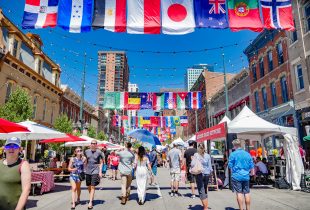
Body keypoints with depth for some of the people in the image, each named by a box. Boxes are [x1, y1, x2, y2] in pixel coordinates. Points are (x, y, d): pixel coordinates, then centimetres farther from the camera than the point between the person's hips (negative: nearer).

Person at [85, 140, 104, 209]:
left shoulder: (99, 152, -5)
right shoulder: (87, 151, 4)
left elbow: (101, 163, -1)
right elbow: (86, 161, 14)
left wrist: (100, 171, -8)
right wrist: (85, 169, 11)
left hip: (95, 171, -4)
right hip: (88, 171, 4)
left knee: (92, 187, -6)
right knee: (89, 186, 13)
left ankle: (90, 202, 0)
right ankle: (92, 198, 35)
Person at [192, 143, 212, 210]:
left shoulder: (196, 155, -7)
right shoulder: (208, 156, 0)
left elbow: (192, 164, -14)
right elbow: (210, 165, 5)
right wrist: (210, 172, 15)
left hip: (199, 174, -3)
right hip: (206, 174, 4)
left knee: (201, 191, -2)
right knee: (205, 190, 18)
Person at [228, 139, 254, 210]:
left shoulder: (233, 154, -9)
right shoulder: (247, 154, 5)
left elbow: (230, 166, -5)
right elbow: (251, 166, 11)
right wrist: (252, 173, 25)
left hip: (236, 176, -4)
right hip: (246, 176, 4)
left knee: (239, 193, 1)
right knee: (247, 193, 11)